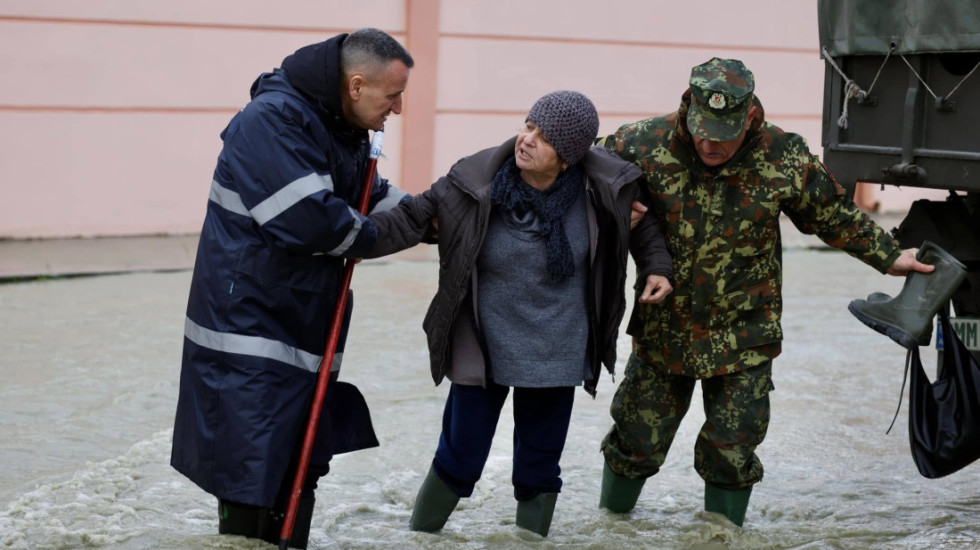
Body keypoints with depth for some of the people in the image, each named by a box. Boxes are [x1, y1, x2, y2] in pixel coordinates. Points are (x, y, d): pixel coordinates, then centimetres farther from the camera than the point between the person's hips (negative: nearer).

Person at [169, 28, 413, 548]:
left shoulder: (344, 129, 11)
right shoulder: (271, 120, -20)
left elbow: (370, 195, 25)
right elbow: (308, 218, -28)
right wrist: (367, 236, -10)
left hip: (304, 325, 9)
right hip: (251, 329, -9)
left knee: (297, 469, 14)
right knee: (252, 463, -7)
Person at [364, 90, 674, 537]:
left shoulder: (603, 186, -11)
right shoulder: (476, 181, -16)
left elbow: (639, 217, 10)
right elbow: (414, 219, -13)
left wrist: (656, 267, -1)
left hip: (556, 354, 2)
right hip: (483, 349, -1)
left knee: (539, 467, 11)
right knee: (459, 460, 4)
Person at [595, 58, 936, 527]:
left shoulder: (784, 159, -12)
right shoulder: (647, 144, -14)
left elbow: (835, 216, 5)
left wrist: (889, 257, 10)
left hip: (743, 340, 0)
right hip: (663, 329, 1)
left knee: (731, 450, 4)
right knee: (637, 439, 10)